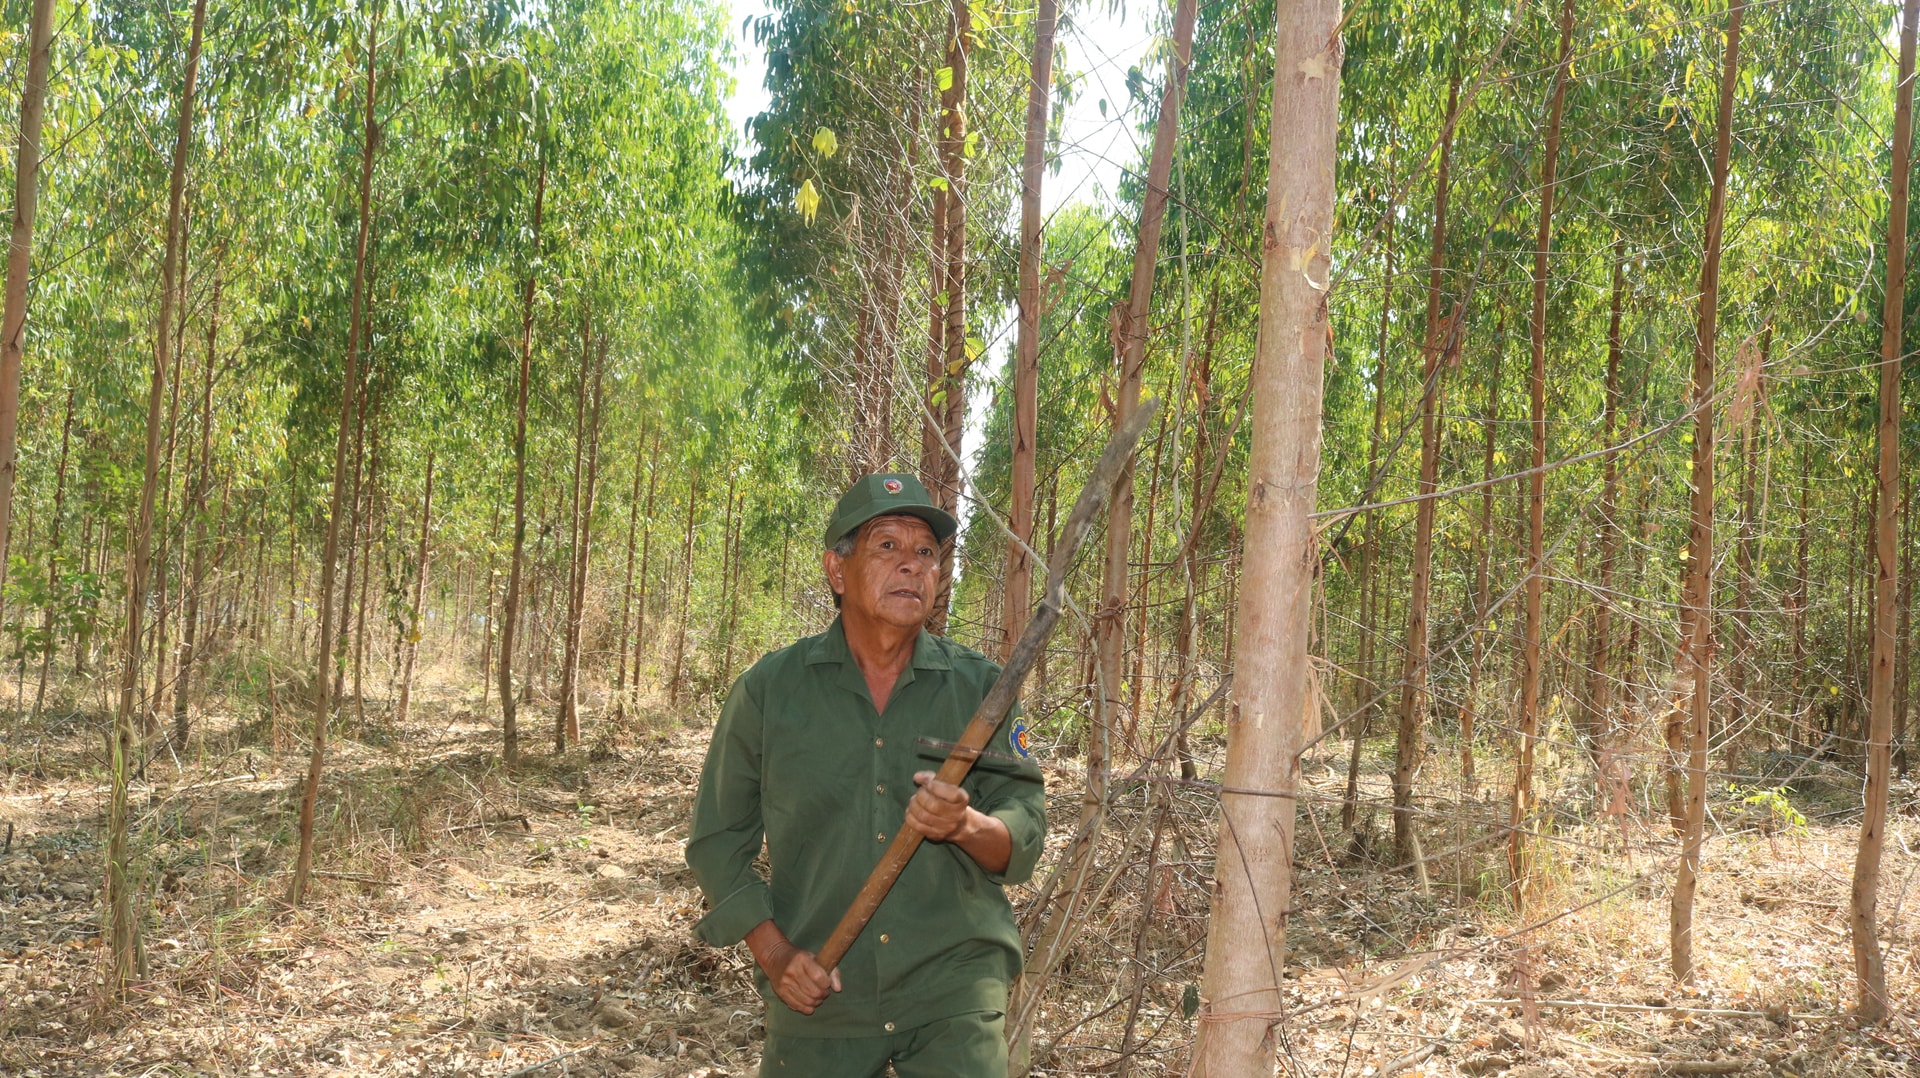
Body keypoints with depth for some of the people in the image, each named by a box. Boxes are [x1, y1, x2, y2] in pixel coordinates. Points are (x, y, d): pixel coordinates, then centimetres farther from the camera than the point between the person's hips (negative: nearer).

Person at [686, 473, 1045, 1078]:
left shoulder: (978, 687, 1)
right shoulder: (770, 689, -1)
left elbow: (1026, 835, 1)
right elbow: (718, 839, 6)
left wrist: (967, 825, -21)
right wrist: (772, 951, -6)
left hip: (954, 986, 0)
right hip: (818, 995, 0)